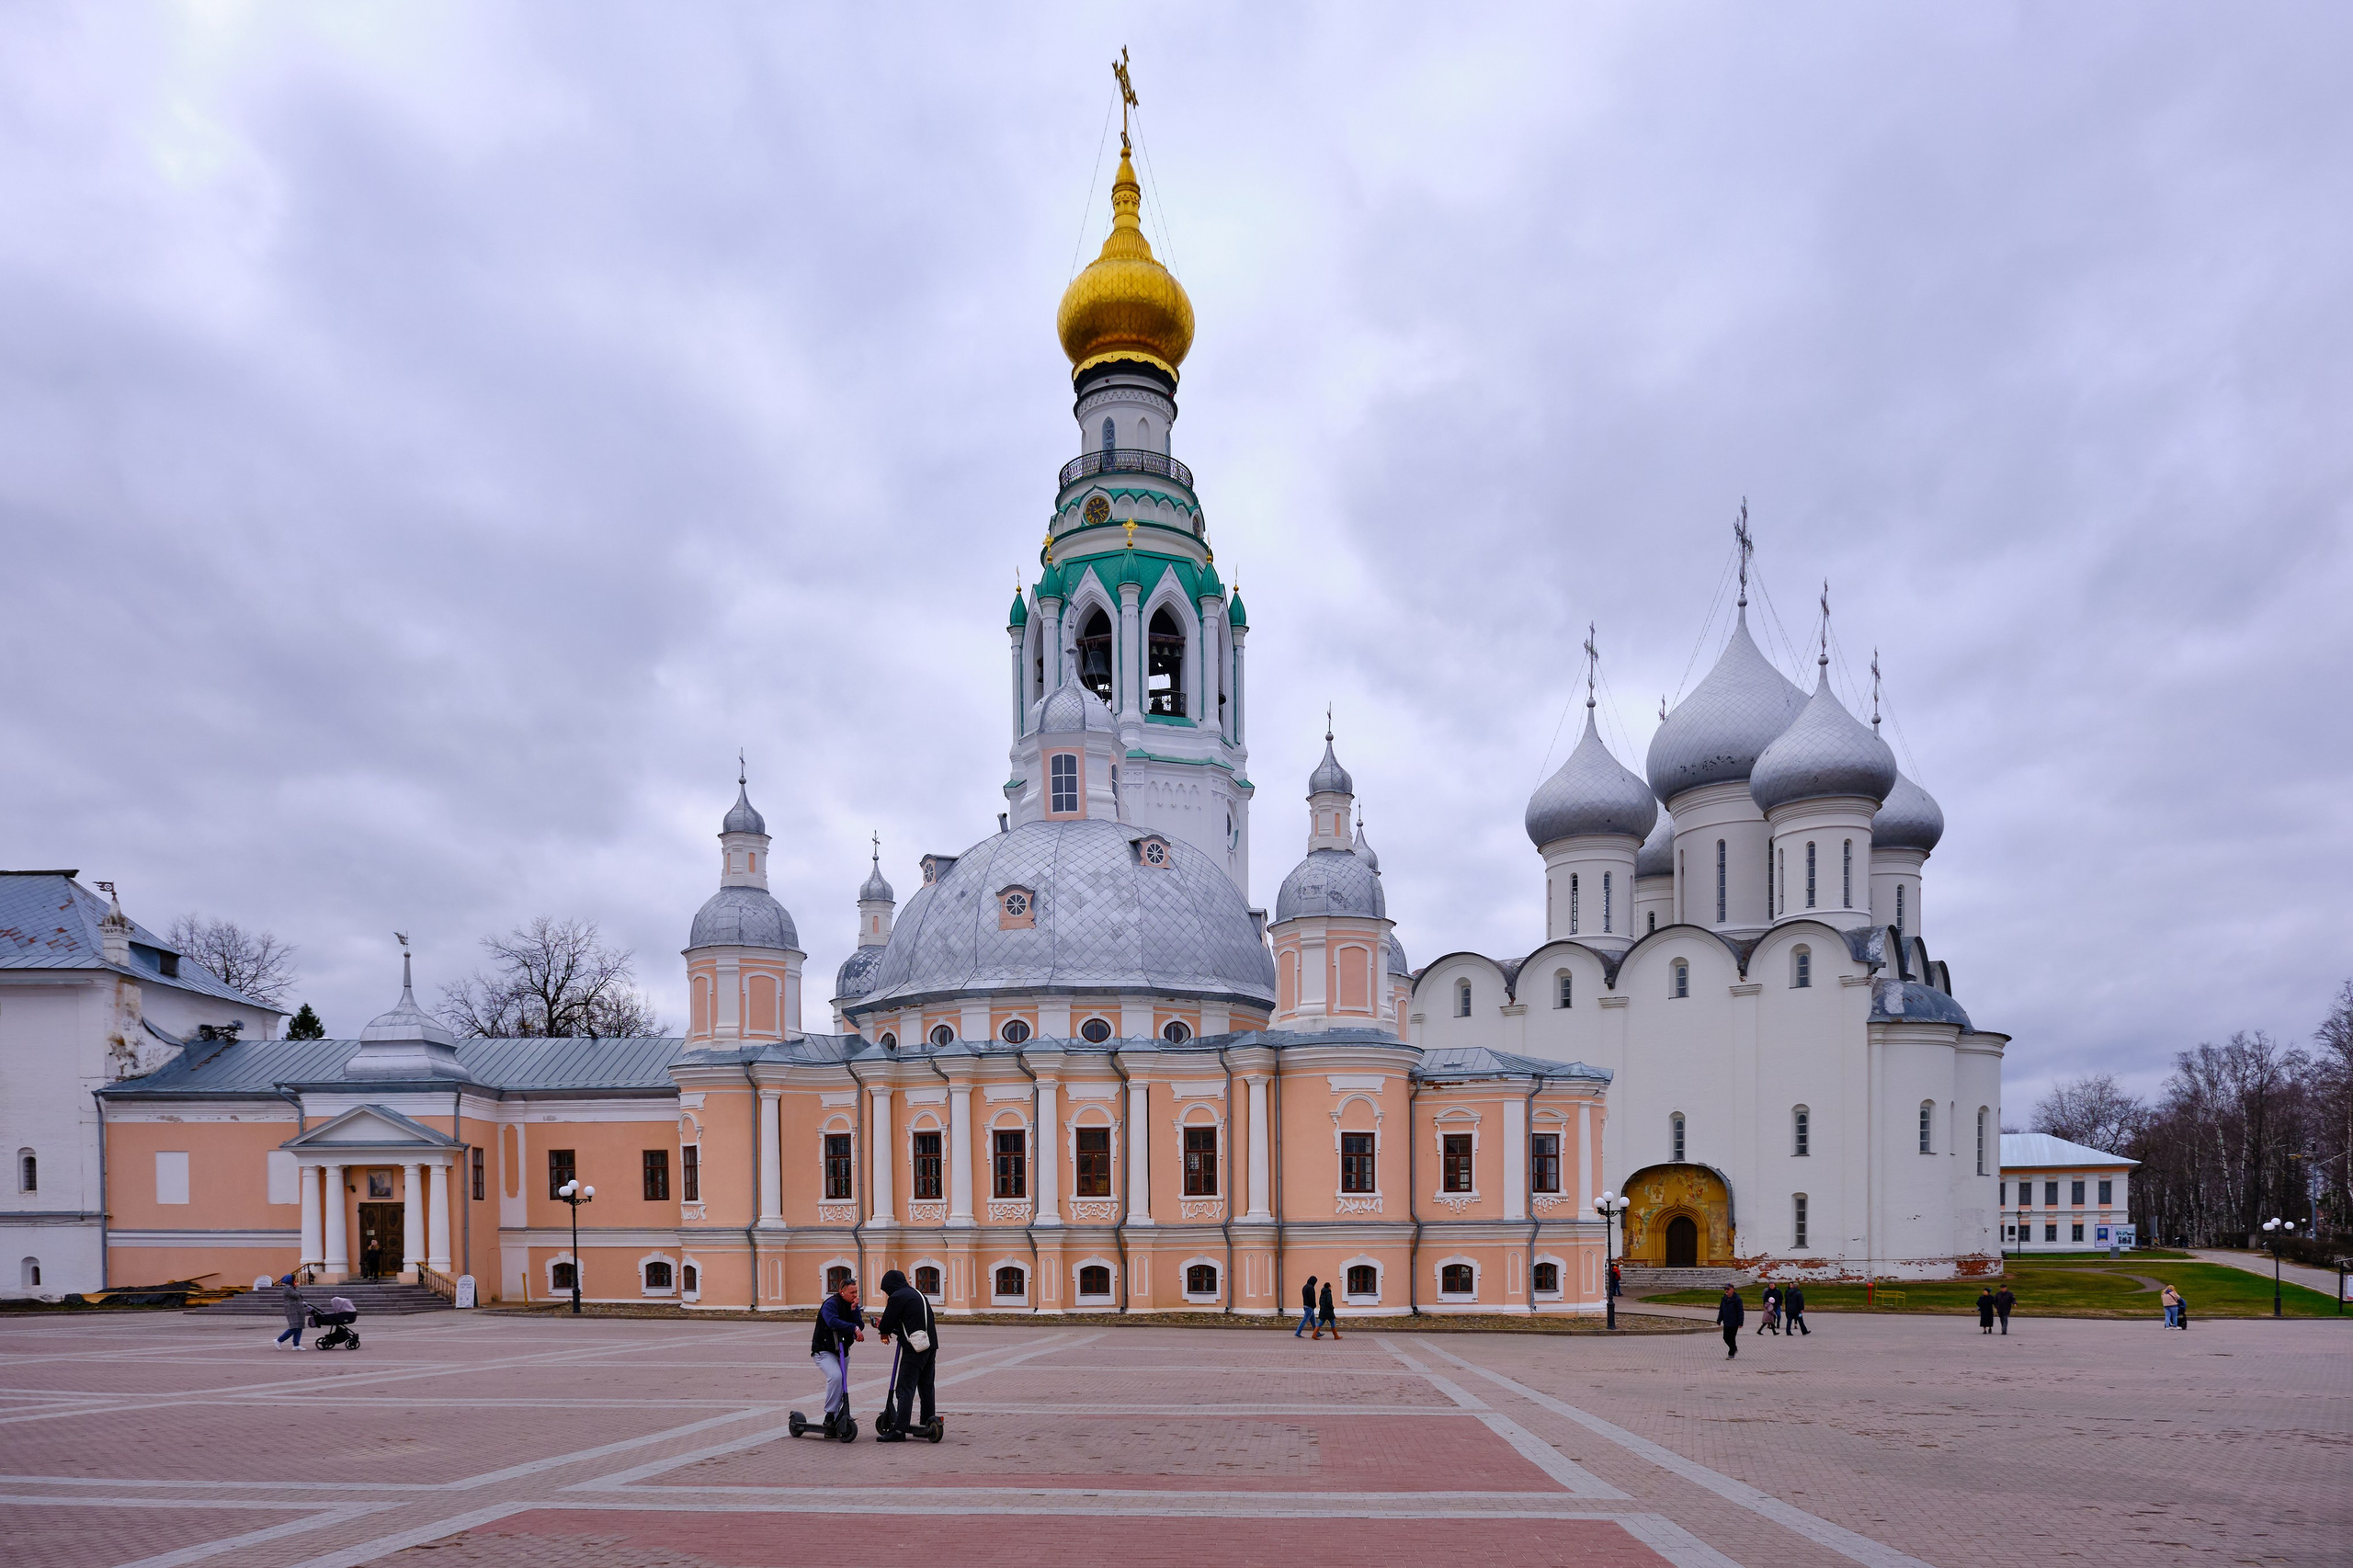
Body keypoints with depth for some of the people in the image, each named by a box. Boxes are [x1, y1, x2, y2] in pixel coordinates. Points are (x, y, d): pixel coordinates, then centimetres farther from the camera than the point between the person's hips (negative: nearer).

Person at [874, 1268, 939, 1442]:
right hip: (930, 1345, 8)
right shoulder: (918, 1294, 21)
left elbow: (886, 1325, -4)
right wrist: (891, 1329, 20)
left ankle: (899, 1430, -12)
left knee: (905, 1389, -9)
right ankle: (929, 1425, 22)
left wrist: (883, 1329, 18)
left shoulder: (897, 1297, -6)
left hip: (914, 1348, -8)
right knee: (926, 1388, 17)